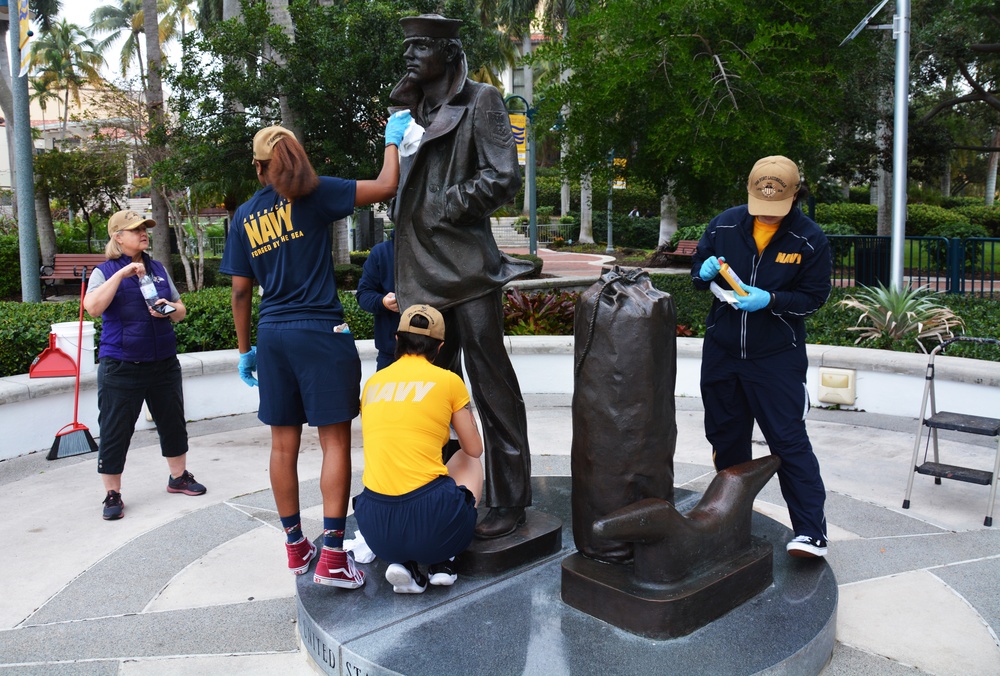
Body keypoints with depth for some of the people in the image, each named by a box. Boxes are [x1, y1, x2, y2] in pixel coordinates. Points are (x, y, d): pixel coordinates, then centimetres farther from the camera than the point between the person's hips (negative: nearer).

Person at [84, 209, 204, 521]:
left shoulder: (158, 268, 10)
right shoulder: (105, 272, -3)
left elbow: (181, 310, 14)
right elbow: (93, 307, -22)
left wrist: (170, 309, -9)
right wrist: (121, 274, -24)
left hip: (164, 363, 5)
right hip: (121, 365, -5)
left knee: (173, 422, 14)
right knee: (115, 431, 1)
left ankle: (178, 477, 31)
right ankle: (112, 494, 14)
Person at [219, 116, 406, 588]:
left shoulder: (244, 216, 10)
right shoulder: (312, 194, -3)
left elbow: (240, 290, 11)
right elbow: (385, 186, -10)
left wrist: (245, 350, 18)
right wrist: (393, 140, 7)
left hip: (272, 335, 5)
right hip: (320, 332, -5)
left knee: (284, 444, 11)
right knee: (335, 441, -1)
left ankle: (295, 547, 24)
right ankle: (332, 556, -2)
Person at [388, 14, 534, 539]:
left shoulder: (479, 101, -1)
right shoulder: (408, 110, 18)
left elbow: (503, 177, -11)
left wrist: (444, 210, -9)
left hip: (466, 266, -7)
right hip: (420, 269, 8)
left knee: (491, 386, -2)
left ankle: (508, 499, 8)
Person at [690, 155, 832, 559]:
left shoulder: (809, 240, -9)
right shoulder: (724, 225, -1)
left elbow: (814, 297, -6)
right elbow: (697, 270, 11)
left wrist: (770, 300, -22)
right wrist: (705, 271, -14)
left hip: (777, 358, -4)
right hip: (721, 351, 4)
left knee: (789, 441, -7)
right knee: (726, 437, 15)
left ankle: (811, 532, -1)